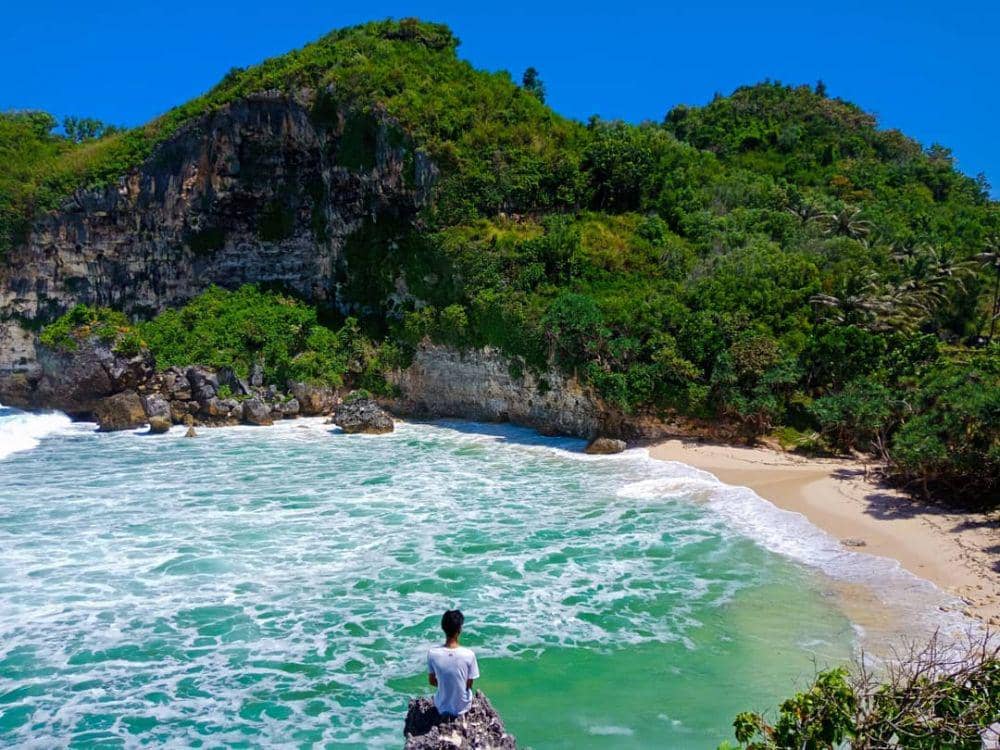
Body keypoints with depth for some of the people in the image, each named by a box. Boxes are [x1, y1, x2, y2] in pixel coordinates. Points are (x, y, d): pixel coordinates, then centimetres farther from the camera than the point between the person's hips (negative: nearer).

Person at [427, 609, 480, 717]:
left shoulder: (432, 653, -22)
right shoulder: (469, 654, -25)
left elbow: (431, 681, -6)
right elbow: (469, 685, -12)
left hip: (441, 708, 1)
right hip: (462, 708, -1)